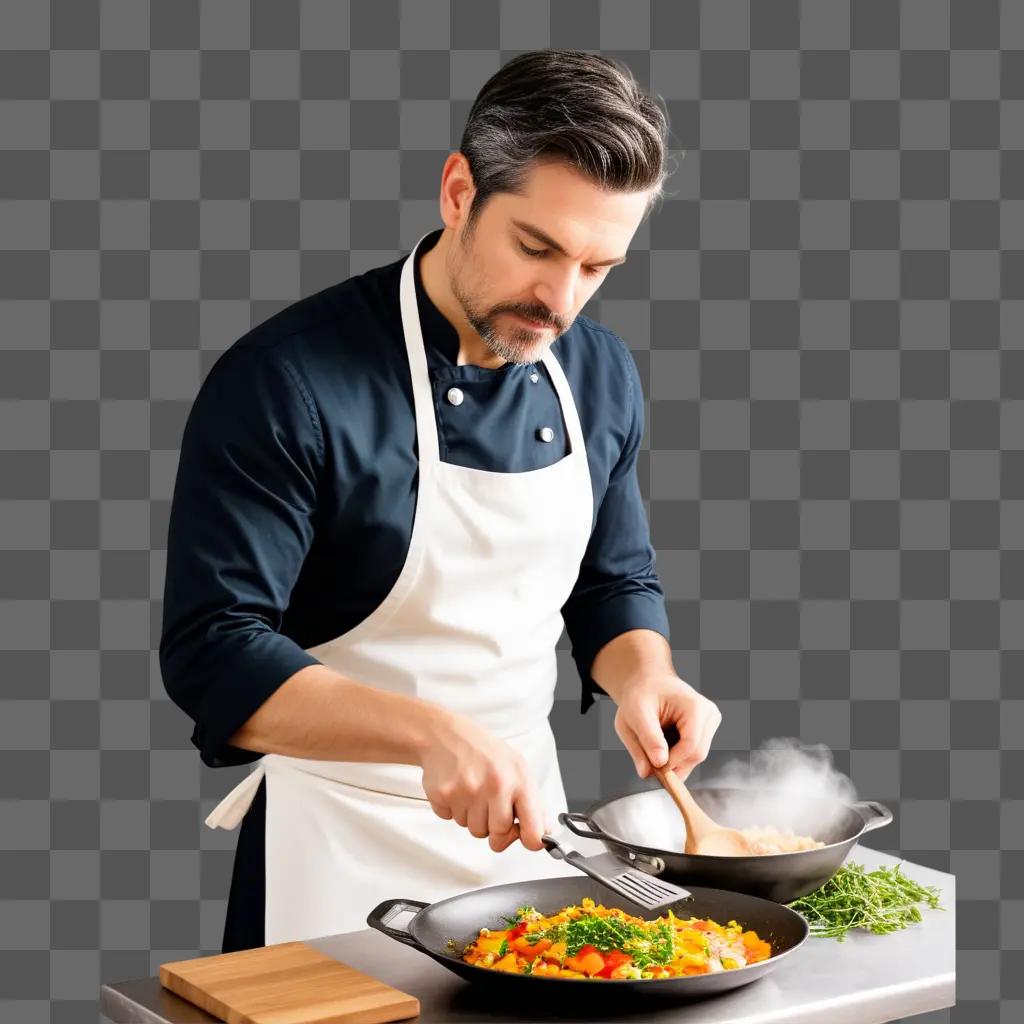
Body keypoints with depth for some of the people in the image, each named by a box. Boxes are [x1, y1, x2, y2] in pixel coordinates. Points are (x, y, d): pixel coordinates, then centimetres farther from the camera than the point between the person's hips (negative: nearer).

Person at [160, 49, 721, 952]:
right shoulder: (284, 380, -20)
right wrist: (430, 731, -36)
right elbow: (212, 655, -23)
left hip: (525, 810, 6)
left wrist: (643, 677, -11)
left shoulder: (600, 374, 0)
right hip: (341, 844, -6)